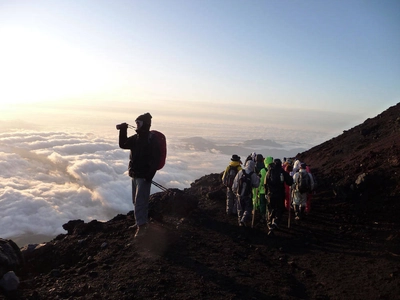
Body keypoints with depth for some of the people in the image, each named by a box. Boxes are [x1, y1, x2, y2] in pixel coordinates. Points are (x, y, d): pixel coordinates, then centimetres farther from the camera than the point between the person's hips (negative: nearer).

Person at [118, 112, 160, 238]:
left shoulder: (151, 140, -16)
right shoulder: (136, 137, 10)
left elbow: (155, 159, -20)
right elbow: (123, 145, 12)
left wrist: (150, 175, -25)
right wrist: (123, 131, 0)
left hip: (144, 176, -9)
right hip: (135, 174, 9)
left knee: (140, 201, -9)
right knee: (137, 200, 19)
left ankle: (141, 226, -2)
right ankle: (143, 220, 34)